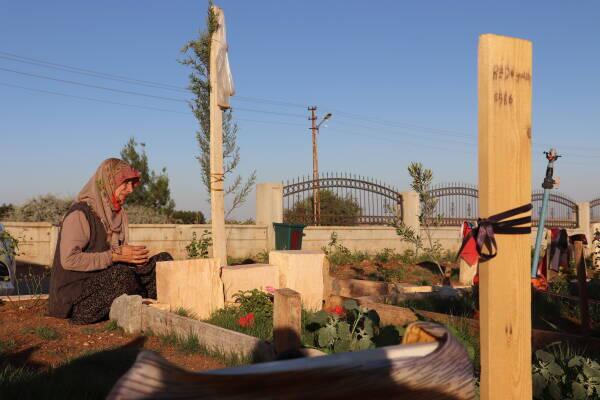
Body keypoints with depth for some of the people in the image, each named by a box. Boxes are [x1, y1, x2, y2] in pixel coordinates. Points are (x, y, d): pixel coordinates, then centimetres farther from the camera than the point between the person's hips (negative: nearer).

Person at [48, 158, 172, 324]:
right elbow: (69, 259, -22)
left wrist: (135, 257, -6)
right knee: (122, 274, -36)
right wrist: (114, 255, -23)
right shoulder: (80, 214, -13)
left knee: (163, 260, -7)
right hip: (76, 295, -8)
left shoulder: (119, 214, 12)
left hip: (106, 282, 8)